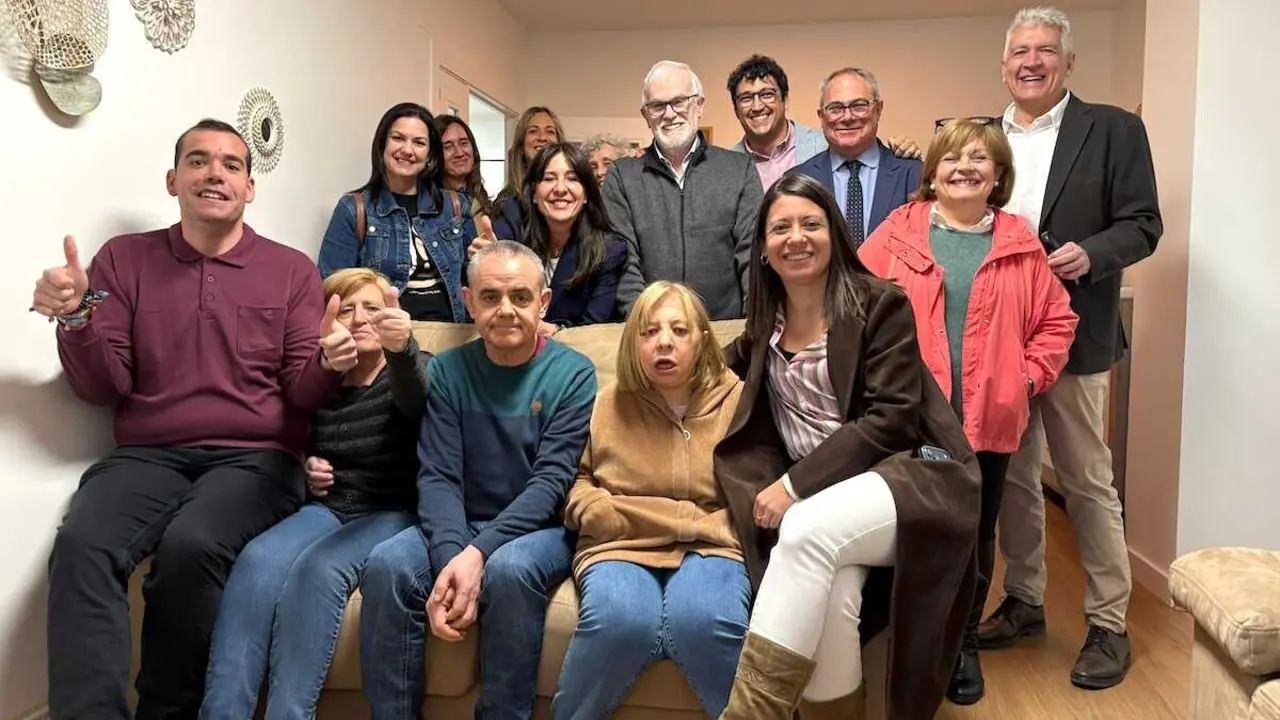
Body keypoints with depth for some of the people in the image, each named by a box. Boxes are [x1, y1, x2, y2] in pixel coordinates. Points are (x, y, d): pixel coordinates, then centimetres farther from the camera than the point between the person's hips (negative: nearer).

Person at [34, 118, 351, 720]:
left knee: (191, 546, -31)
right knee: (81, 544, -30)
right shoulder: (124, 258, 12)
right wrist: (77, 318, -11)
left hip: (254, 458, -1)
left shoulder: (291, 270, 9)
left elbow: (303, 394, 4)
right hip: (147, 455, 2)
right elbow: (104, 389, 7)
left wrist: (328, 364, -19)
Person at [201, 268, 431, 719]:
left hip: (392, 513, -4)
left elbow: (415, 399, -25)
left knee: (318, 567, -34)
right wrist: (303, 470, 4)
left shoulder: (411, 368, 2)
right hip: (326, 507, 4)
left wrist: (402, 348, -48)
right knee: (256, 560, -28)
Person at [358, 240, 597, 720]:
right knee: (387, 564, -26)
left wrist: (477, 554, -26)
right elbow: (438, 478, -5)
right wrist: (450, 557, -24)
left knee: (509, 569, -35)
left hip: (539, 529, -2)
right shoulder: (447, 371, 4)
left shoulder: (572, 374, -4)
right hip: (457, 527, 3)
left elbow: (551, 482, -13)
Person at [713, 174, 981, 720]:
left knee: (807, 530, -33)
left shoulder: (880, 304, -3)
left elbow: (892, 419, -11)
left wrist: (795, 483, -17)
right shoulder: (763, 325, 13)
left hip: (904, 478, -3)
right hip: (811, 496, 4)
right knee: (830, 596, -30)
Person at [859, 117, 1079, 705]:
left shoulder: (1020, 244, 6)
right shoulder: (897, 234, 0)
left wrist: (1030, 376, 1)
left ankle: (964, 646, 31)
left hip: (990, 419, 2)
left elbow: (1056, 318, 11)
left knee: (976, 534, 13)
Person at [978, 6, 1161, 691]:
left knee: (1087, 481, 3)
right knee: (1011, 475, 13)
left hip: (1073, 334, -4)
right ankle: (1023, 601, 28)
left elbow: (1142, 224, -4)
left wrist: (1090, 255, -23)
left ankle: (1108, 624, 17)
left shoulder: (1113, 129, -1)